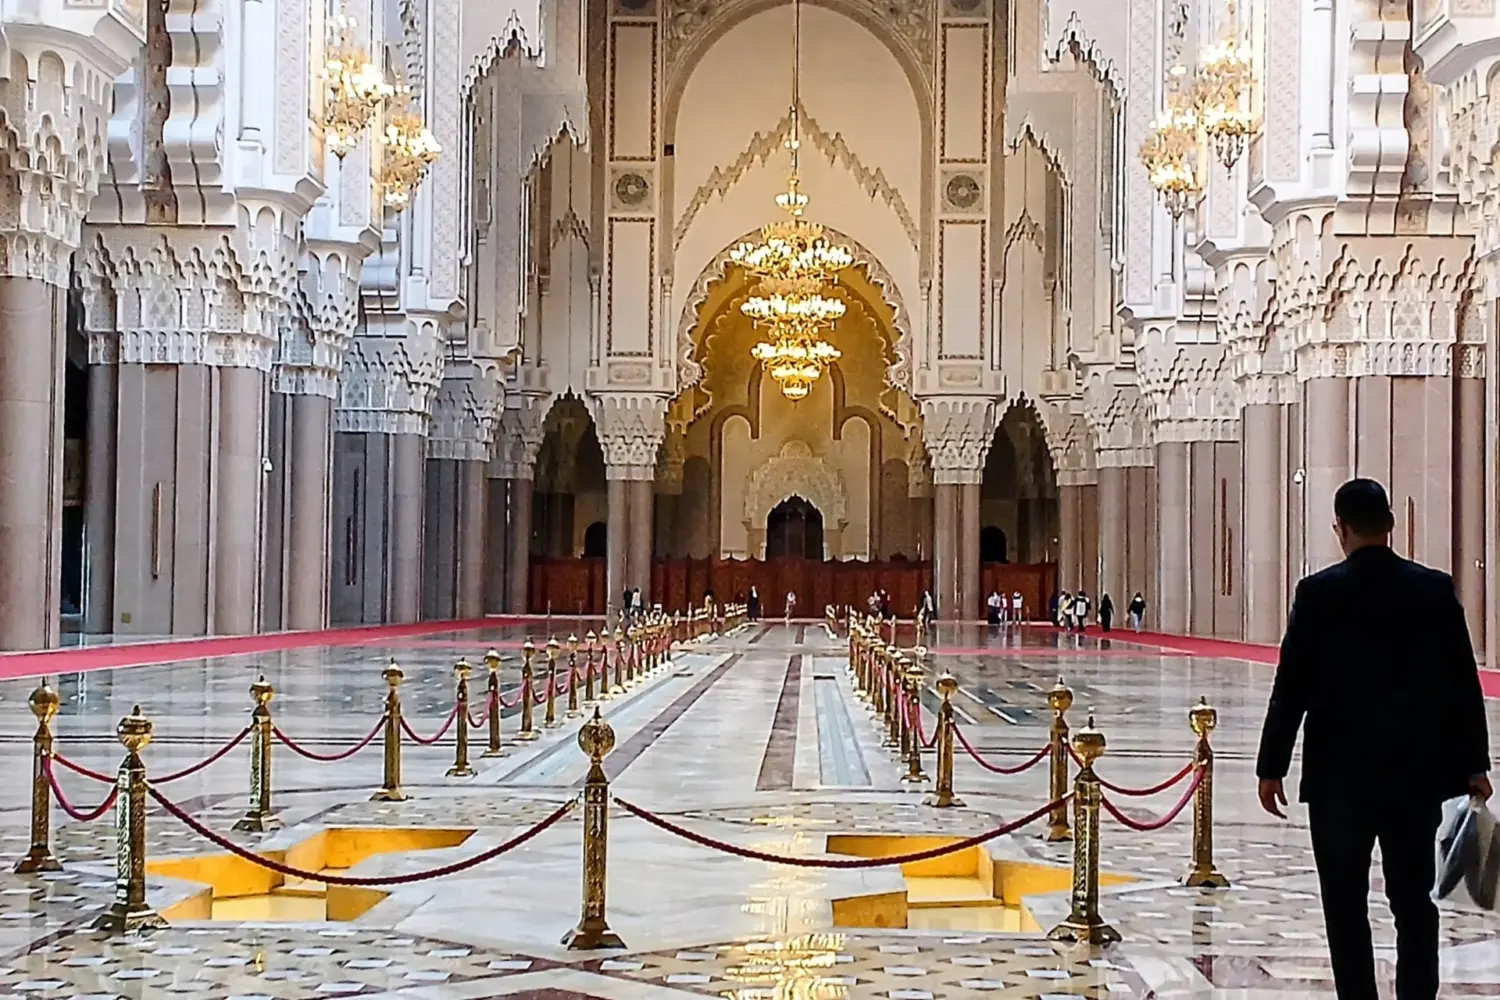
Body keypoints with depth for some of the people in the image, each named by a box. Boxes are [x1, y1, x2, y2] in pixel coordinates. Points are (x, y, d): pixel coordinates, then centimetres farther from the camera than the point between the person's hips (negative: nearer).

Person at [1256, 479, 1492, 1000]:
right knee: (1415, 903, 10)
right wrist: (1473, 764, 9)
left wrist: (1272, 766, 0)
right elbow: (1463, 684, 2)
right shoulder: (1436, 590, 0)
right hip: (1418, 773, 3)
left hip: (1342, 775, -3)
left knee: (1346, 907, 5)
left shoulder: (1319, 593, -8)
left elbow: (1292, 686, -7)